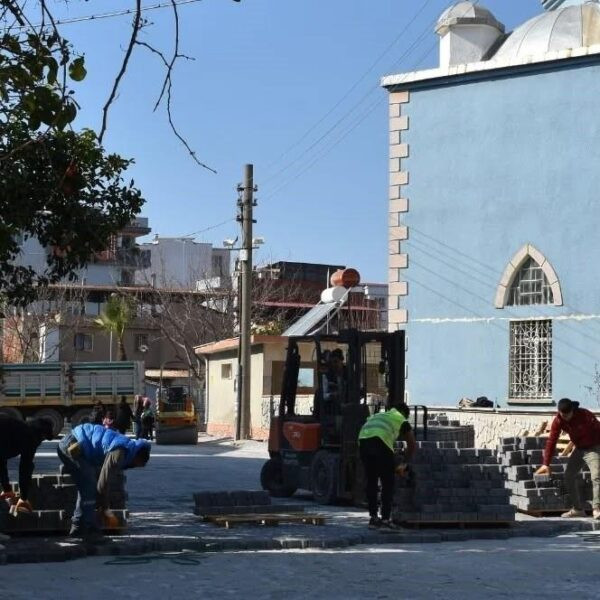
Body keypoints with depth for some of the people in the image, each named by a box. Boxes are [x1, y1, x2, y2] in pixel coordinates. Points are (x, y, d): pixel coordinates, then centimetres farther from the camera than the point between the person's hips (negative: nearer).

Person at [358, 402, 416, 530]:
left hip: (363, 440, 5)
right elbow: (412, 444, 29)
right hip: (381, 442, -5)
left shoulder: (376, 415, 39)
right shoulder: (401, 420, 26)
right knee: (388, 483, 7)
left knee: (371, 481, 17)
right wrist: (405, 464, 42)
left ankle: (373, 518, 20)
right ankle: (385, 519, 5)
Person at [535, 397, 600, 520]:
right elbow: (551, 441, -10)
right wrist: (546, 464, -11)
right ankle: (578, 509, 11)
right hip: (578, 449, 6)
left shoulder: (586, 415, -26)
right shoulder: (558, 421, -13)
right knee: (568, 477, 2)